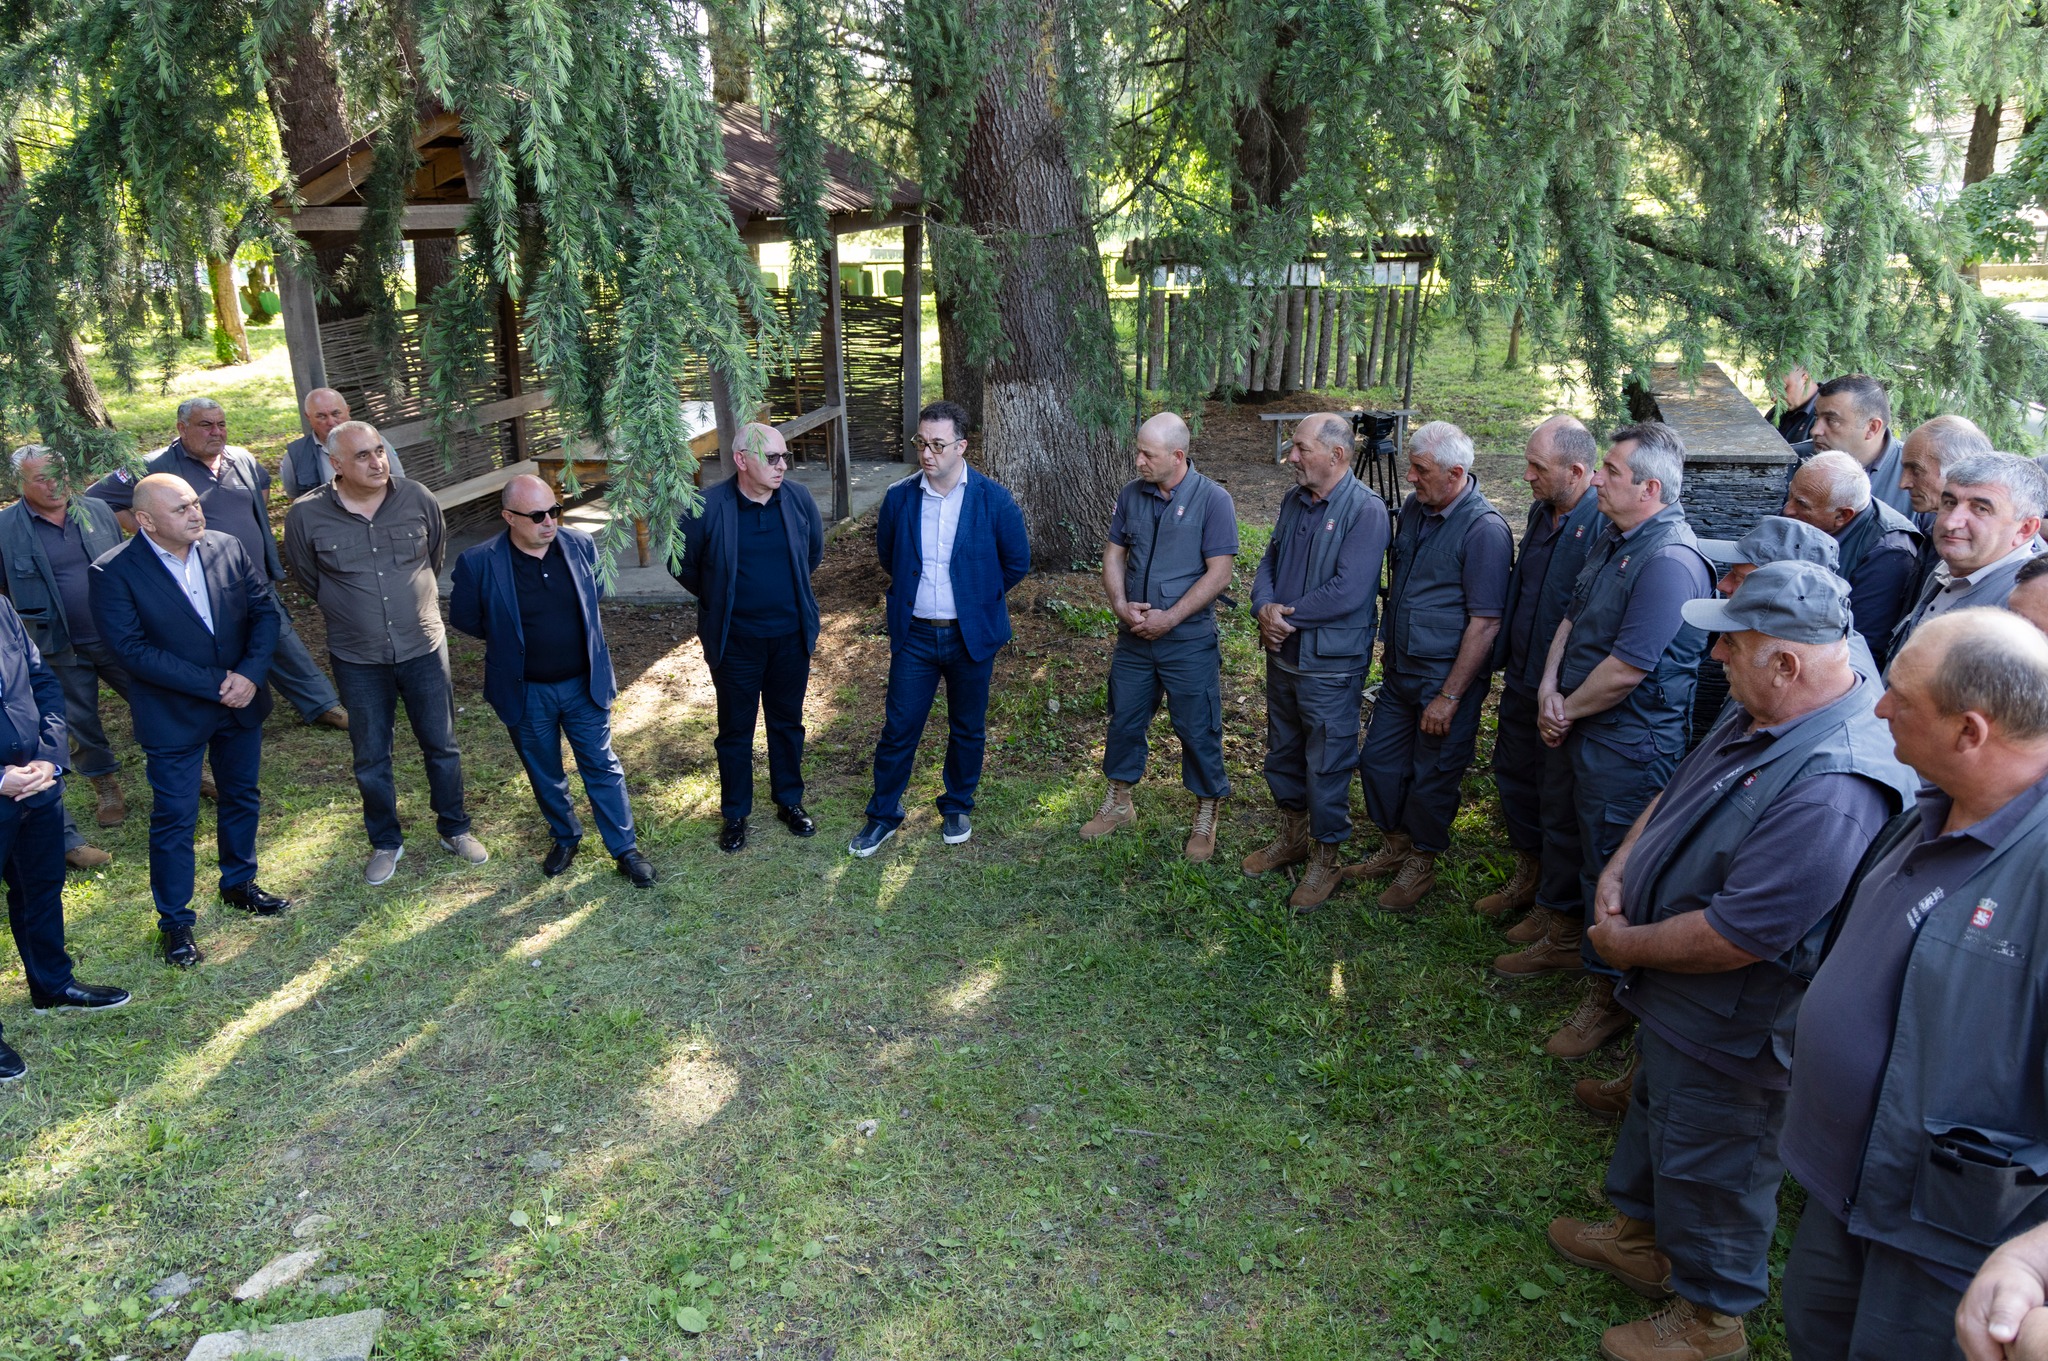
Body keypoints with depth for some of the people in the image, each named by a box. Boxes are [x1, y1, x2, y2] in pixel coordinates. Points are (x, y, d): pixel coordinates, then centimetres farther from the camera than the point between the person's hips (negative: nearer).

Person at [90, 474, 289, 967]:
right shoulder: (114, 573, -17)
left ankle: (239, 884, 41)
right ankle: (174, 922, 19)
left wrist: (251, 674, -17)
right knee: (175, 818, 4)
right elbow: (132, 649, -21)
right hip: (173, 716, -5)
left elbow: (265, 609, -2)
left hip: (242, 702, 5)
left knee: (242, 797, 20)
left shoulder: (227, 547, -5)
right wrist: (214, 683, -22)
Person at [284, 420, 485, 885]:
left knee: (441, 745, 13)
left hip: (423, 648, 1)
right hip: (358, 659, -1)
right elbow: (308, 578, 6)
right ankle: (385, 843, 31)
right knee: (371, 758, 12)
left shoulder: (418, 499, -9)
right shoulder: (306, 516, -13)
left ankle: (454, 829, 32)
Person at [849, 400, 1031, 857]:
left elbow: (1017, 563, 2)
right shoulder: (899, 498, -4)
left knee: (968, 728, 13)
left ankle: (957, 806, 34)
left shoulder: (994, 501, -10)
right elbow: (886, 554, 15)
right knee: (899, 727, 5)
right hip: (914, 634, 1)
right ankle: (883, 813, 22)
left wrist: (977, 596, 7)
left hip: (971, 635, -1)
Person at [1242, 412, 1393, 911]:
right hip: (1282, 654, 8)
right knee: (1282, 753, 20)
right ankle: (1292, 836, 38)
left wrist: (1287, 615, -16)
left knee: (1326, 765, 3)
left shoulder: (1366, 511, -18)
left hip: (1330, 664, -8)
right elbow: (1270, 561, 11)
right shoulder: (1294, 501, 7)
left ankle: (1326, 860, 19)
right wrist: (1264, 606, -9)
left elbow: (1348, 592, -25)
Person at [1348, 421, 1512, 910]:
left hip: (1447, 677, -7)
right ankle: (1395, 846, 35)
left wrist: (1450, 696, -20)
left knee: (1433, 777, 7)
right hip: (1399, 669, 8)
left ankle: (1421, 863, 27)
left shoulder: (1484, 530, -20)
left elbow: (1485, 622, -20)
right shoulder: (1413, 508, 4)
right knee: (1377, 760, 14)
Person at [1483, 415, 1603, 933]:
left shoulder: (1604, 524, -23)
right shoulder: (1540, 511, 5)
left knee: (1561, 803, 6)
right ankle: (1528, 875, 43)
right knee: (1513, 774, 22)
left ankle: (1558, 906, 25)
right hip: (1522, 680, 9)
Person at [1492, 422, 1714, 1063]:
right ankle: (1567, 939, 45)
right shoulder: (1614, 540, 7)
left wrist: (1568, 709, -11)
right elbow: (1573, 617, 12)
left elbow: (1625, 670, -26)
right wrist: (1549, 687, -3)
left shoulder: (1669, 561, -25)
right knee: (1570, 837, 24)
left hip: (1631, 745, -9)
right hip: (1583, 729, 9)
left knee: (1612, 865, 3)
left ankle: (1611, 995, 19)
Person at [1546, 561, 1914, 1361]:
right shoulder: (1763, 719, -4)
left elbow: (1736, 936, -34)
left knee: (1710, 1165, 13)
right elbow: (1672, 794, 10)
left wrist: (1624, 945, -19)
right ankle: (1642, 1239, 53)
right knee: (1656, 1113, 28)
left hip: (1729, 1027, -9)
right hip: (1672, 998, 9)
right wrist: (1616, 873, -6)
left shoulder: (1832, 787, -36)